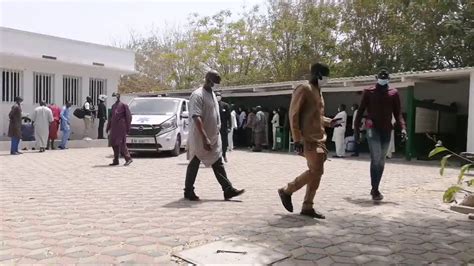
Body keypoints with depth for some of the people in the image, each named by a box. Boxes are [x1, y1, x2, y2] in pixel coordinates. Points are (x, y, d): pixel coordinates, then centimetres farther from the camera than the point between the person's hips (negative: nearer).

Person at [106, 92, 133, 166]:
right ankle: (116, 161, 13)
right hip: (114, 127, 7)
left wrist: (128, 127, -9)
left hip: (121, 127, -7)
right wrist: (108, 127, 19)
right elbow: (111, 117, 22)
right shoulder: (113, 106, 16)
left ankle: (128, 158, -1)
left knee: (121, 143, -10)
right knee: (114, 144, 6)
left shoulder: (124, 105, -5)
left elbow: (128, 116, -6)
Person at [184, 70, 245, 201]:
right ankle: (188, 191, 17)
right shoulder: (198, 95, -16)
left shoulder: (212, 94, 13)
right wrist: (204, 138, -33)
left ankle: (228, 190, 9)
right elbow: (196, 118, -26)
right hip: (200, 138, -8)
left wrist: (218, 131, 19)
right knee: (194, 164, 4)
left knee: (218, 164, 7)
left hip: (214, 137, 8)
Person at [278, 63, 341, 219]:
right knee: (315, 171, -12)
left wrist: (330, 122, 7)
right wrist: (297, 139, -19)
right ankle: (286, 191, 5)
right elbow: (294, 115, -15)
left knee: (316, 172, 7)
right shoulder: (304, 89, -10)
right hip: (308, 139, -9)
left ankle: (307, 207, 14)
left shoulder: (318, 91, 19)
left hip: (318, 138, 9)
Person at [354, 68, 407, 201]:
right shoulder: (368, 92, 2)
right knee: (376, 158, -14)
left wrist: (403, 127, -9)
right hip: (372, 128, -4)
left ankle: (375, 188, 21)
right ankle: (375, 190, -10)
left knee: (381, 161, 9)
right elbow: (360, 111, 4)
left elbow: (397, 113, 6)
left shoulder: (394, 93, 8)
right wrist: (356, 129, 1)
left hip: (386, 130, 4)